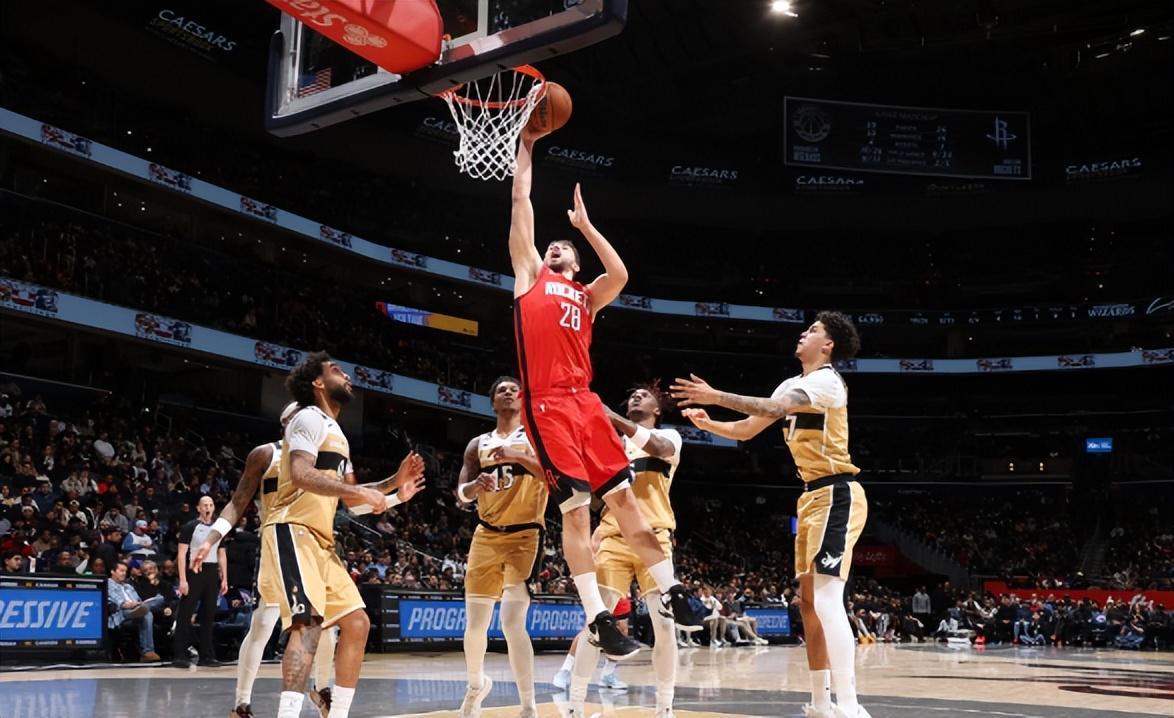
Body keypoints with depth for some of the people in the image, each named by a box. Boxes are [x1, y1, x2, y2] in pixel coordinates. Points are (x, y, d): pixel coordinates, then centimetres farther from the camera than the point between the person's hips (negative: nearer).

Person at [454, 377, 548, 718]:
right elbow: (461, 494, 7)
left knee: (512, 622, -18)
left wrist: (518, 457, -25)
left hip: (525, 536, -4)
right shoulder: (478, 444, 12)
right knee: (475, 623, 6)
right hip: (487, 536, 4)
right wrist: (477, 485, -16)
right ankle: (477, 684, 35)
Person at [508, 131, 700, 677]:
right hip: (547, 404, -4)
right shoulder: (530, 275, 16)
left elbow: (620, 275, 2)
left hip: (584, 401, 4)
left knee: (623, 497, 4)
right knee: (575, 506, -10)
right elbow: (522, 201, 15)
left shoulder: (586, 297, 23)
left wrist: (584, 225, 11)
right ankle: (597, 619, -8)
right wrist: (527, 146, 19)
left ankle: (670, 592, 11)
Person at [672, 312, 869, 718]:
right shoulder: (792, 385, 17)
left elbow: (772, 408, -29)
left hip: (836, 495, -10)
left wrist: (716, 396, -26)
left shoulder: (827, 380, -12)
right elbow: (746, 430, 17)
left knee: (826, 598, -19)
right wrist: (708, 424, -1)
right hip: (814, 496, 10)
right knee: (809, 599, 11)